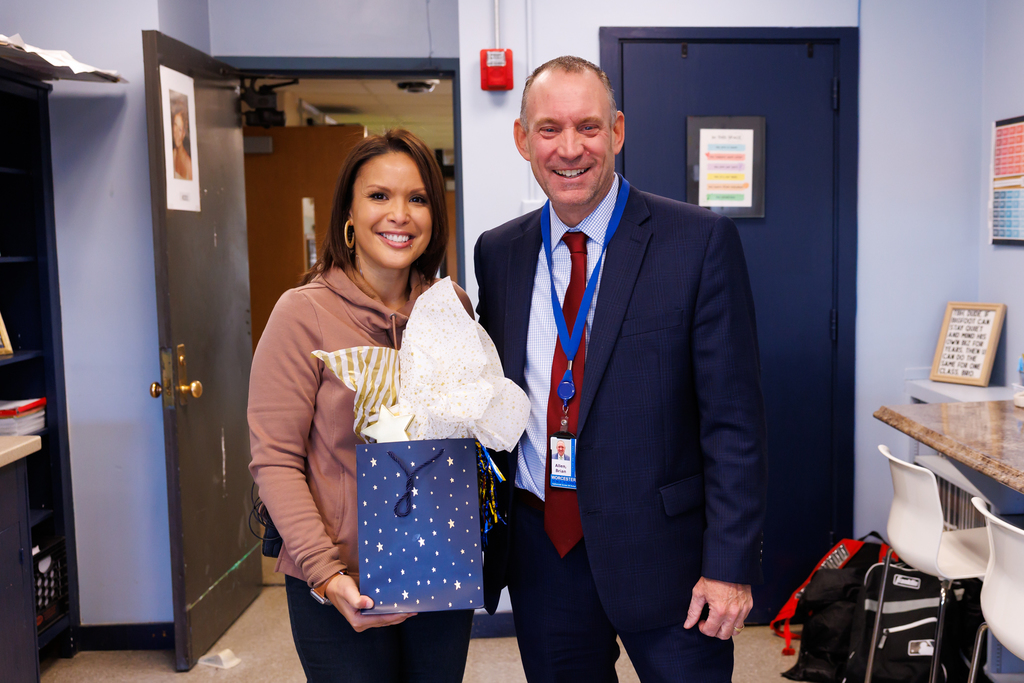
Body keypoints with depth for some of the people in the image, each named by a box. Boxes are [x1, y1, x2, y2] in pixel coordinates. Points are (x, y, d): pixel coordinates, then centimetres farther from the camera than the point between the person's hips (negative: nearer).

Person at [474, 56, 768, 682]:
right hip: (540, 546, 4)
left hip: (660, 545, -3)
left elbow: (734, 417, -10)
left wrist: (729, 563, -12)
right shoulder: (497, 253, 4)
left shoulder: (701, 242, -9)